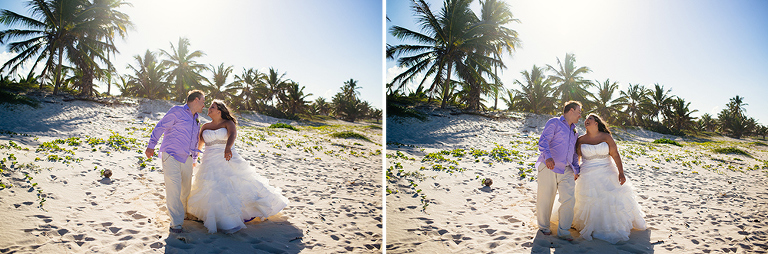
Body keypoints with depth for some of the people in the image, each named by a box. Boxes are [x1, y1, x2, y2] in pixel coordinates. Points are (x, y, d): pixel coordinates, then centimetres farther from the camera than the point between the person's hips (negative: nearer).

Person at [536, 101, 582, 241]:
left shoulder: (574, 131, 25)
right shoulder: (554, 122, 1)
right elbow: (543, 140, -13)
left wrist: (576, 169, 20)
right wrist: (547, 156, -30)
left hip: (566, 171, 6)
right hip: (549, 167, -6)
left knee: (568, 199, -6)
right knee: (545, 199, 1)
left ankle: (563, 231, 5)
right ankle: (543, 227, 19)